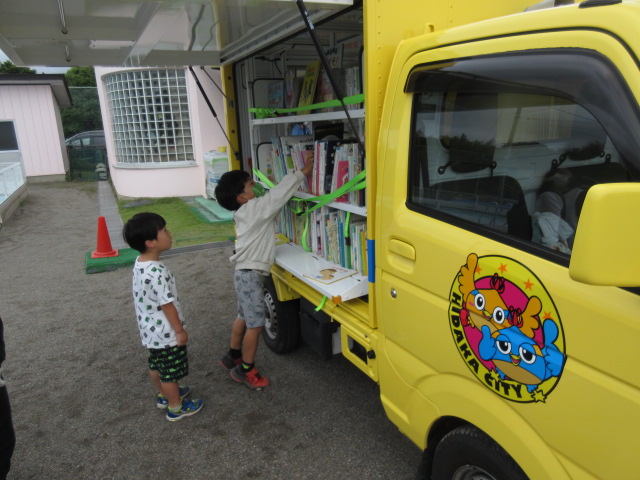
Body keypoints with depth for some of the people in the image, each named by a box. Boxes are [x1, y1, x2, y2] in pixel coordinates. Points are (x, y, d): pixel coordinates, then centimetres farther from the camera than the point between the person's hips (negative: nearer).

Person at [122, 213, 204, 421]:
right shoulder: (156, 273, -32)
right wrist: (180, 330, -14)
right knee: (170, 371, 10)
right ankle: (176, 407, 28)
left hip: (150, 330, 9)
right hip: (165, 333, -9)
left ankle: (164, 395, 47)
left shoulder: (140, 264, -2)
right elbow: (167, 305, -25)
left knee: (156, 364, 26)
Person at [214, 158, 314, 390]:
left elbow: (271, 199, 17)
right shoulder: (254, 209, -18)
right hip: (251, 275, -10)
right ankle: (246, 370, 12)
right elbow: (279, 193, -18)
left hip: (246, 273, 10)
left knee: (244, 316, 23)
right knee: (256, 323, -1)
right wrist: (302, 172, -13)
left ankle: (233, 356, 39)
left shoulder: (246, 212, 9)